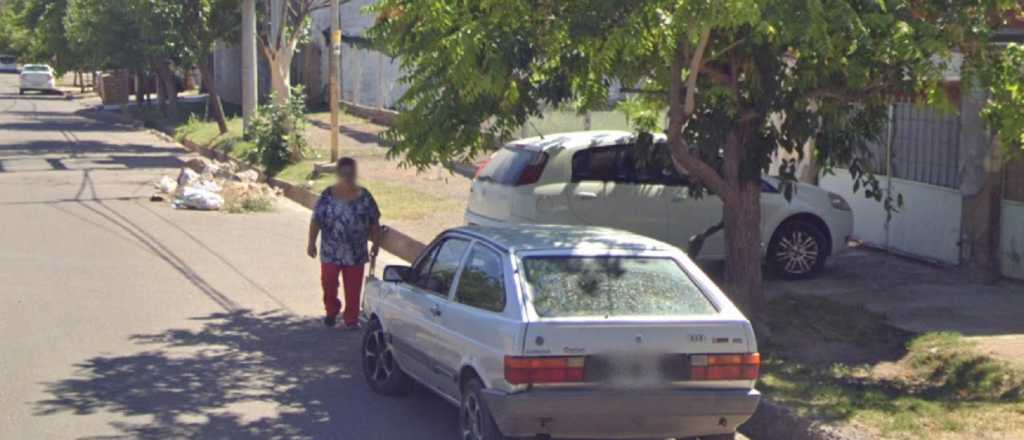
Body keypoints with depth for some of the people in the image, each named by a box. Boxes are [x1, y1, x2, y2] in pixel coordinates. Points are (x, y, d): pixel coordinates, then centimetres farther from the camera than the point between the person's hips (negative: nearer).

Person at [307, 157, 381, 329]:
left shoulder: (364, 196, 2)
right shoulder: (328, 195, -3)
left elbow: (374, 222, 6)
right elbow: (316, 220, -2)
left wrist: (376, 244, 5)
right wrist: (311, 242, -8)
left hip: (356, 252, 1)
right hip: (331, 251, -1)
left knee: (353, 288, 4)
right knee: (328, 283, 0)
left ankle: (351, 319, 17)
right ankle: (331, 311, 26)